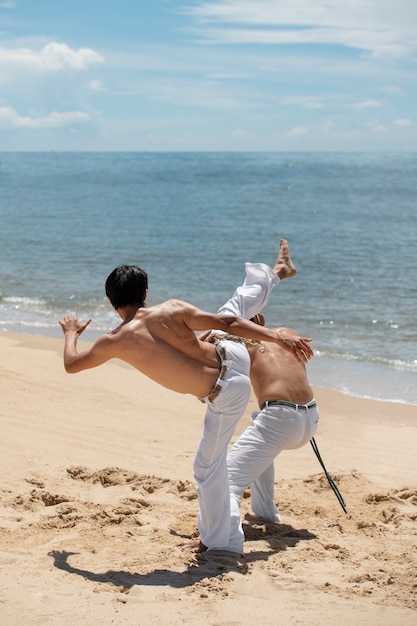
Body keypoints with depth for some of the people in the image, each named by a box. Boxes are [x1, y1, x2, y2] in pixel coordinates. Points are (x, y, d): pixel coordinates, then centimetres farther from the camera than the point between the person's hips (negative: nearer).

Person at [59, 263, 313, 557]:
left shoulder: (115, 342, -10)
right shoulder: (172, 309, -4)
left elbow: (71, 364, 7)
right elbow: (228, 323, -9)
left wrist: (71, 333, 28)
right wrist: (279, 337, -5)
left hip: (226, 393, -4)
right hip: (233, 354, 4)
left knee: (208, 467, 13)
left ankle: (216, 543, 24)